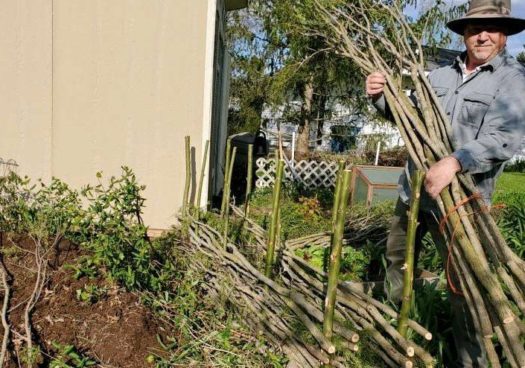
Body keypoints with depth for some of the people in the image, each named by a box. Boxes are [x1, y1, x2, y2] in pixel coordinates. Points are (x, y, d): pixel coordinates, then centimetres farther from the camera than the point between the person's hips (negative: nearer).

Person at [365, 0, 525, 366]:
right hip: (413, 187, 6)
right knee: (397, 255, 20)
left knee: (464, 282, 1)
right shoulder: (440, 75, 10)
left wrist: (455, 162, -37)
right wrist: (382, 97, -6)